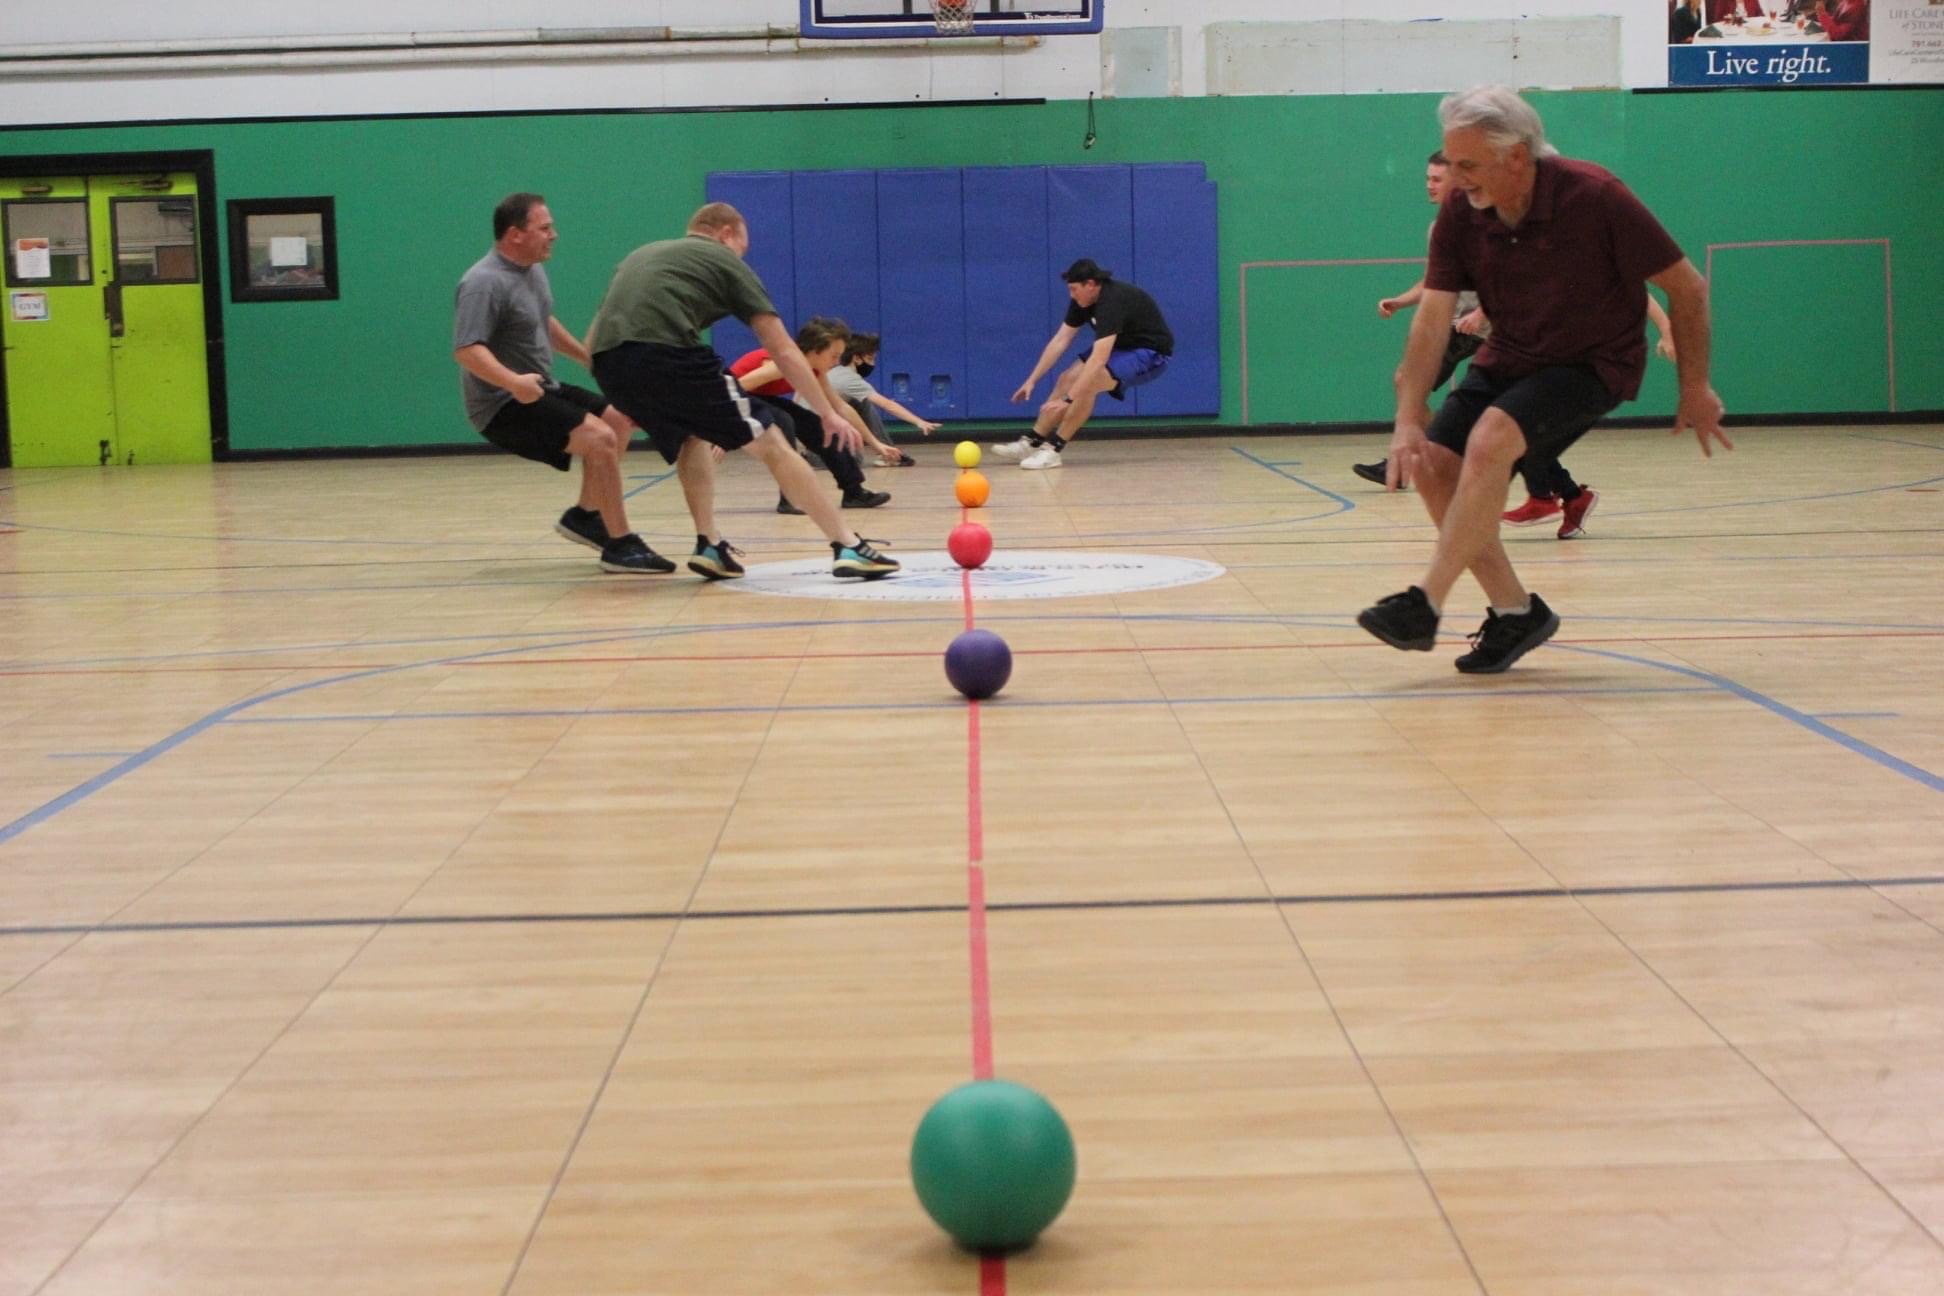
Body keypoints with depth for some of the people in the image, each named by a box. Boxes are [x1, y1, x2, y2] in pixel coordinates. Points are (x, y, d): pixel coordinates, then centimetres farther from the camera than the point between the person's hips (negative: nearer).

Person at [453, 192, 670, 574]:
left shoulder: (533, 270, 9)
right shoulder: (484, 283, -22)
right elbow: (466, 350, -31)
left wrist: (587, 355, 26)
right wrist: (513, 382, -43)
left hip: (539, 392, 10)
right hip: (504, 405, -10)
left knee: (618, 419, 15)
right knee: (601, 438, -23)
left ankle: (584, 515, 21)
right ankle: (620, 546, -17)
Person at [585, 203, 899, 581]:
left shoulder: (640, 255, 36)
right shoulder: (725, 262, 20)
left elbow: (591, 342, 31)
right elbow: (783, 351, 17)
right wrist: (828, 413, 23)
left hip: (608, 363, 6)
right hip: (669, 353, -6)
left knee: (691, 438, 32)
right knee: (770, 444, 4)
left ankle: (709, 545, 19)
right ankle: (849, 548, 3)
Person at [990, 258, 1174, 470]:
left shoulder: (1112, 301, -33)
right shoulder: (1083, 300, -6)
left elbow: (1098, 360, -39)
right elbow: (1060, 340, -1)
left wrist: (1067, 400, -42)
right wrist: (1031, 380, -6)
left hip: (1150, 354, -9)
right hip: (1122, 348, 9)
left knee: (1087, 385, -26)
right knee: (1067, 379, 0)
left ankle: (1052, 450, -17)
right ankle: (1031, 443, 5)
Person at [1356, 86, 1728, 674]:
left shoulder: (1594, 197, -23)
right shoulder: (1460, 212, -10)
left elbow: (1686, 285, -13)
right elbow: (1432, 318, -13)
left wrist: (1695, 388, -9)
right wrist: (1408, 419, -22)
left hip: (1593, 362, -6)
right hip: (1507, 359, 6)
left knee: (1491, 439, -31)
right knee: (1433, 465, -11)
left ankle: (1425, 605, -25)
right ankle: (1515, 612, 5)